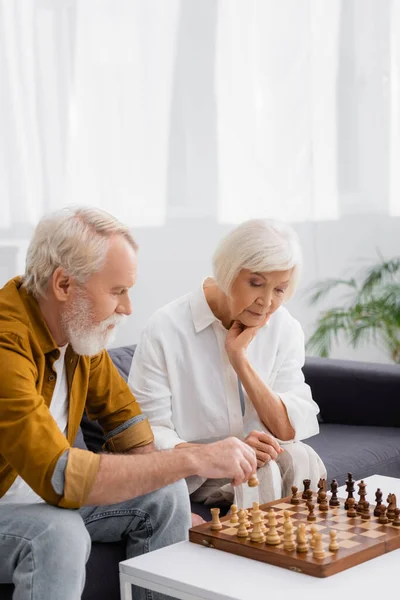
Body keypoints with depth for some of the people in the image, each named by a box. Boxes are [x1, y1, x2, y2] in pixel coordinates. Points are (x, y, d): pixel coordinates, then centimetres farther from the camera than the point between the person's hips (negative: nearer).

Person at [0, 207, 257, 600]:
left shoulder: (81, 326, -4)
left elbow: (122, 414, 9)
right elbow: (59, 475, -37)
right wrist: (192, 460, -35)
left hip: (43, 493, 8)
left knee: (165, 495, -4)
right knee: (59, 533, -34)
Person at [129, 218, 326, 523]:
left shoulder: (284, 328, -1)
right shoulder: (166, 330, -15)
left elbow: (292, 430, -8)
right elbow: (149, 435, -17)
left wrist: (239, 358, -18)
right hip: (184, 476, -4)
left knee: (300, 459, -27)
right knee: (261, 467, -30)